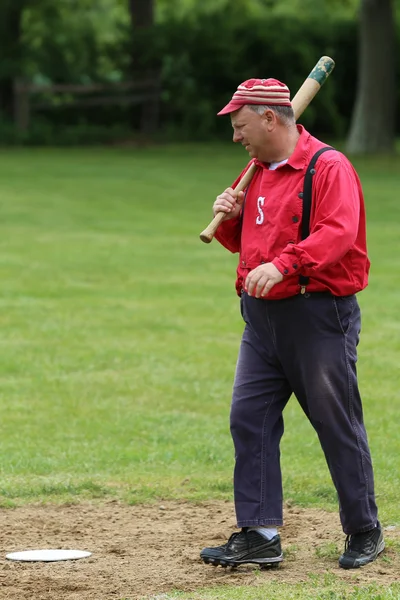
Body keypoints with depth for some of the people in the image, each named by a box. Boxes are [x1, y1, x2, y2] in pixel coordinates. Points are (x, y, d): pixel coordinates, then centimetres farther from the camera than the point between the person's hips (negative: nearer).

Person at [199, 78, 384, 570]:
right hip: (261, 317, 8)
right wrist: (229, 218, 2)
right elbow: (241, 242, 25)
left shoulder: (330, 168, -10)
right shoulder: (255, 173, 16)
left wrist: (283, 264, -36)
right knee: (248, 418, 0)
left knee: (337, 424, 0)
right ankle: (258, 535, 2)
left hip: (319, 316, -8)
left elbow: (339, 233, -25)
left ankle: (364, 531, 14)